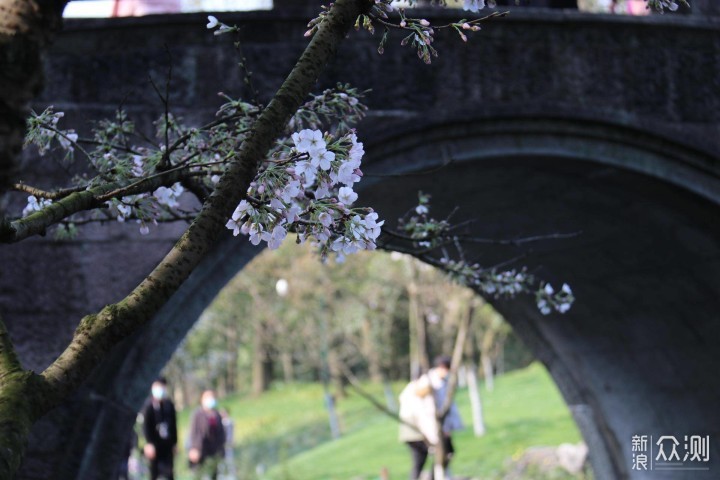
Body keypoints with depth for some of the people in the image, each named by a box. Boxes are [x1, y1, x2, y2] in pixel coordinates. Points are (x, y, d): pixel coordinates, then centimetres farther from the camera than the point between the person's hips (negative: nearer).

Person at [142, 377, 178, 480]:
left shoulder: (169, 405, 4)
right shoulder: (149, 405, -6)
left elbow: (174, 424, 8)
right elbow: (146, 426, -9)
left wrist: (174, 442, 7)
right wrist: (149, 443, -16)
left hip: (168, 443, 3)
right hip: (155, 443, -3)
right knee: (154, 471, 5)